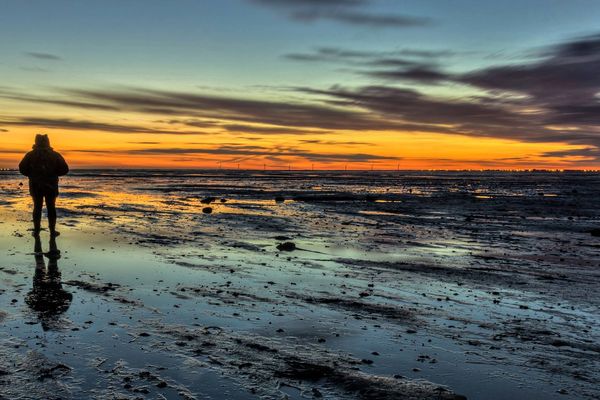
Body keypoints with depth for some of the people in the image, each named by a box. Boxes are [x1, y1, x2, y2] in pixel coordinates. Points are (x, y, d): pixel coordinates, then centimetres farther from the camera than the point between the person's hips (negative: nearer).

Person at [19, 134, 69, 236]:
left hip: (35, 186, 1)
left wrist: (32, 175, 10)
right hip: (51, 186, 0)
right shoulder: (55, 155, -2)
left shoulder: (30, 155, -2)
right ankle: (52, 231, 10)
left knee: (37, 207, 11)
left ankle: (36, 231, 11)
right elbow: (65, 169, -5)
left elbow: (22, 168, -8)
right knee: (51, 208, 9)